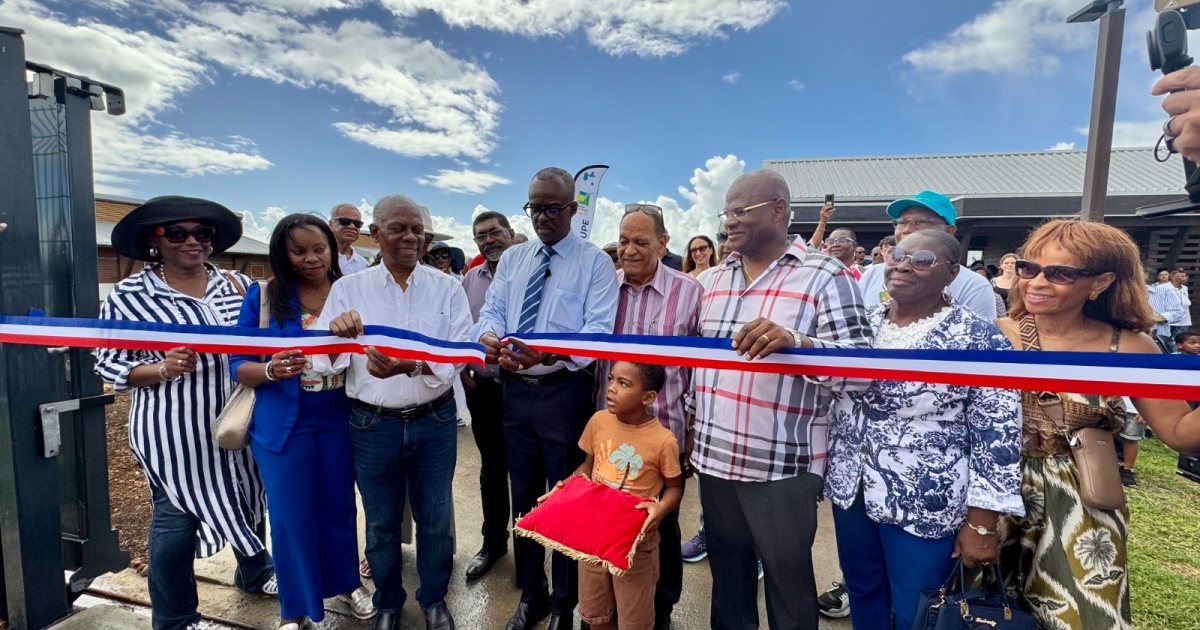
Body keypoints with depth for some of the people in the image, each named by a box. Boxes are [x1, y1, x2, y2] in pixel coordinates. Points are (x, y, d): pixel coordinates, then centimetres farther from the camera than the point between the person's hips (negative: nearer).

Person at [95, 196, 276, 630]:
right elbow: (109, 365, -5)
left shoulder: (237, 284, 1)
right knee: (175, 524, 5)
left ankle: (254, 573, 48)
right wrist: (163, 369, -22)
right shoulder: (128, 296, -7)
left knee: (250, 502, 20)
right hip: (172, 433, -3)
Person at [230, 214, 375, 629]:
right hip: (283, 424, -1)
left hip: (340, 420, 1)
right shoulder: (262, 296, -6)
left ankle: (345, 582, 41)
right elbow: (238, 366, -6)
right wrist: (271, 370, -25)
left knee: (340, 504, 17)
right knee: (290, 514, 11)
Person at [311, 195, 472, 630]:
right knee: (381, 523, 19)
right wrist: (336, 336, -27)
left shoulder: (447, 287, -5)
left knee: (434, 518, 16)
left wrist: (410, 365, -32)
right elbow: (322, 362, -5)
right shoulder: (347, 288, -2)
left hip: (435, 422, 0)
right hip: (372, 425, 1)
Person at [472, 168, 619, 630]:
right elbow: (492, 311, 4)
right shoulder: (512, 259, 10)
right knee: (523, 496, 18)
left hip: (565, 391, -5)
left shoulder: (595, 262, -6)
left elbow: (598, 330, -17)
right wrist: (489, 337, -20)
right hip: (516, 389, 5)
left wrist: (550, 352, -35)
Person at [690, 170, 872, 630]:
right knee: (727, 581, 21)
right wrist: (692, 429, 15)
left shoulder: (824, 276, -8)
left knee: (788, 584, 14)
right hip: (713, 459, 5)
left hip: (781, 467, -5)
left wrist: (797, 342, -33)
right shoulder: (716, 278, 10)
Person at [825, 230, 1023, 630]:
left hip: (925, 504, -4)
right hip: (850, 489, 5)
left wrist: (981, 524, -12)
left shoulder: (979, 339, -12)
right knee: (861, 593, 22)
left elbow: (997, 436, -12)